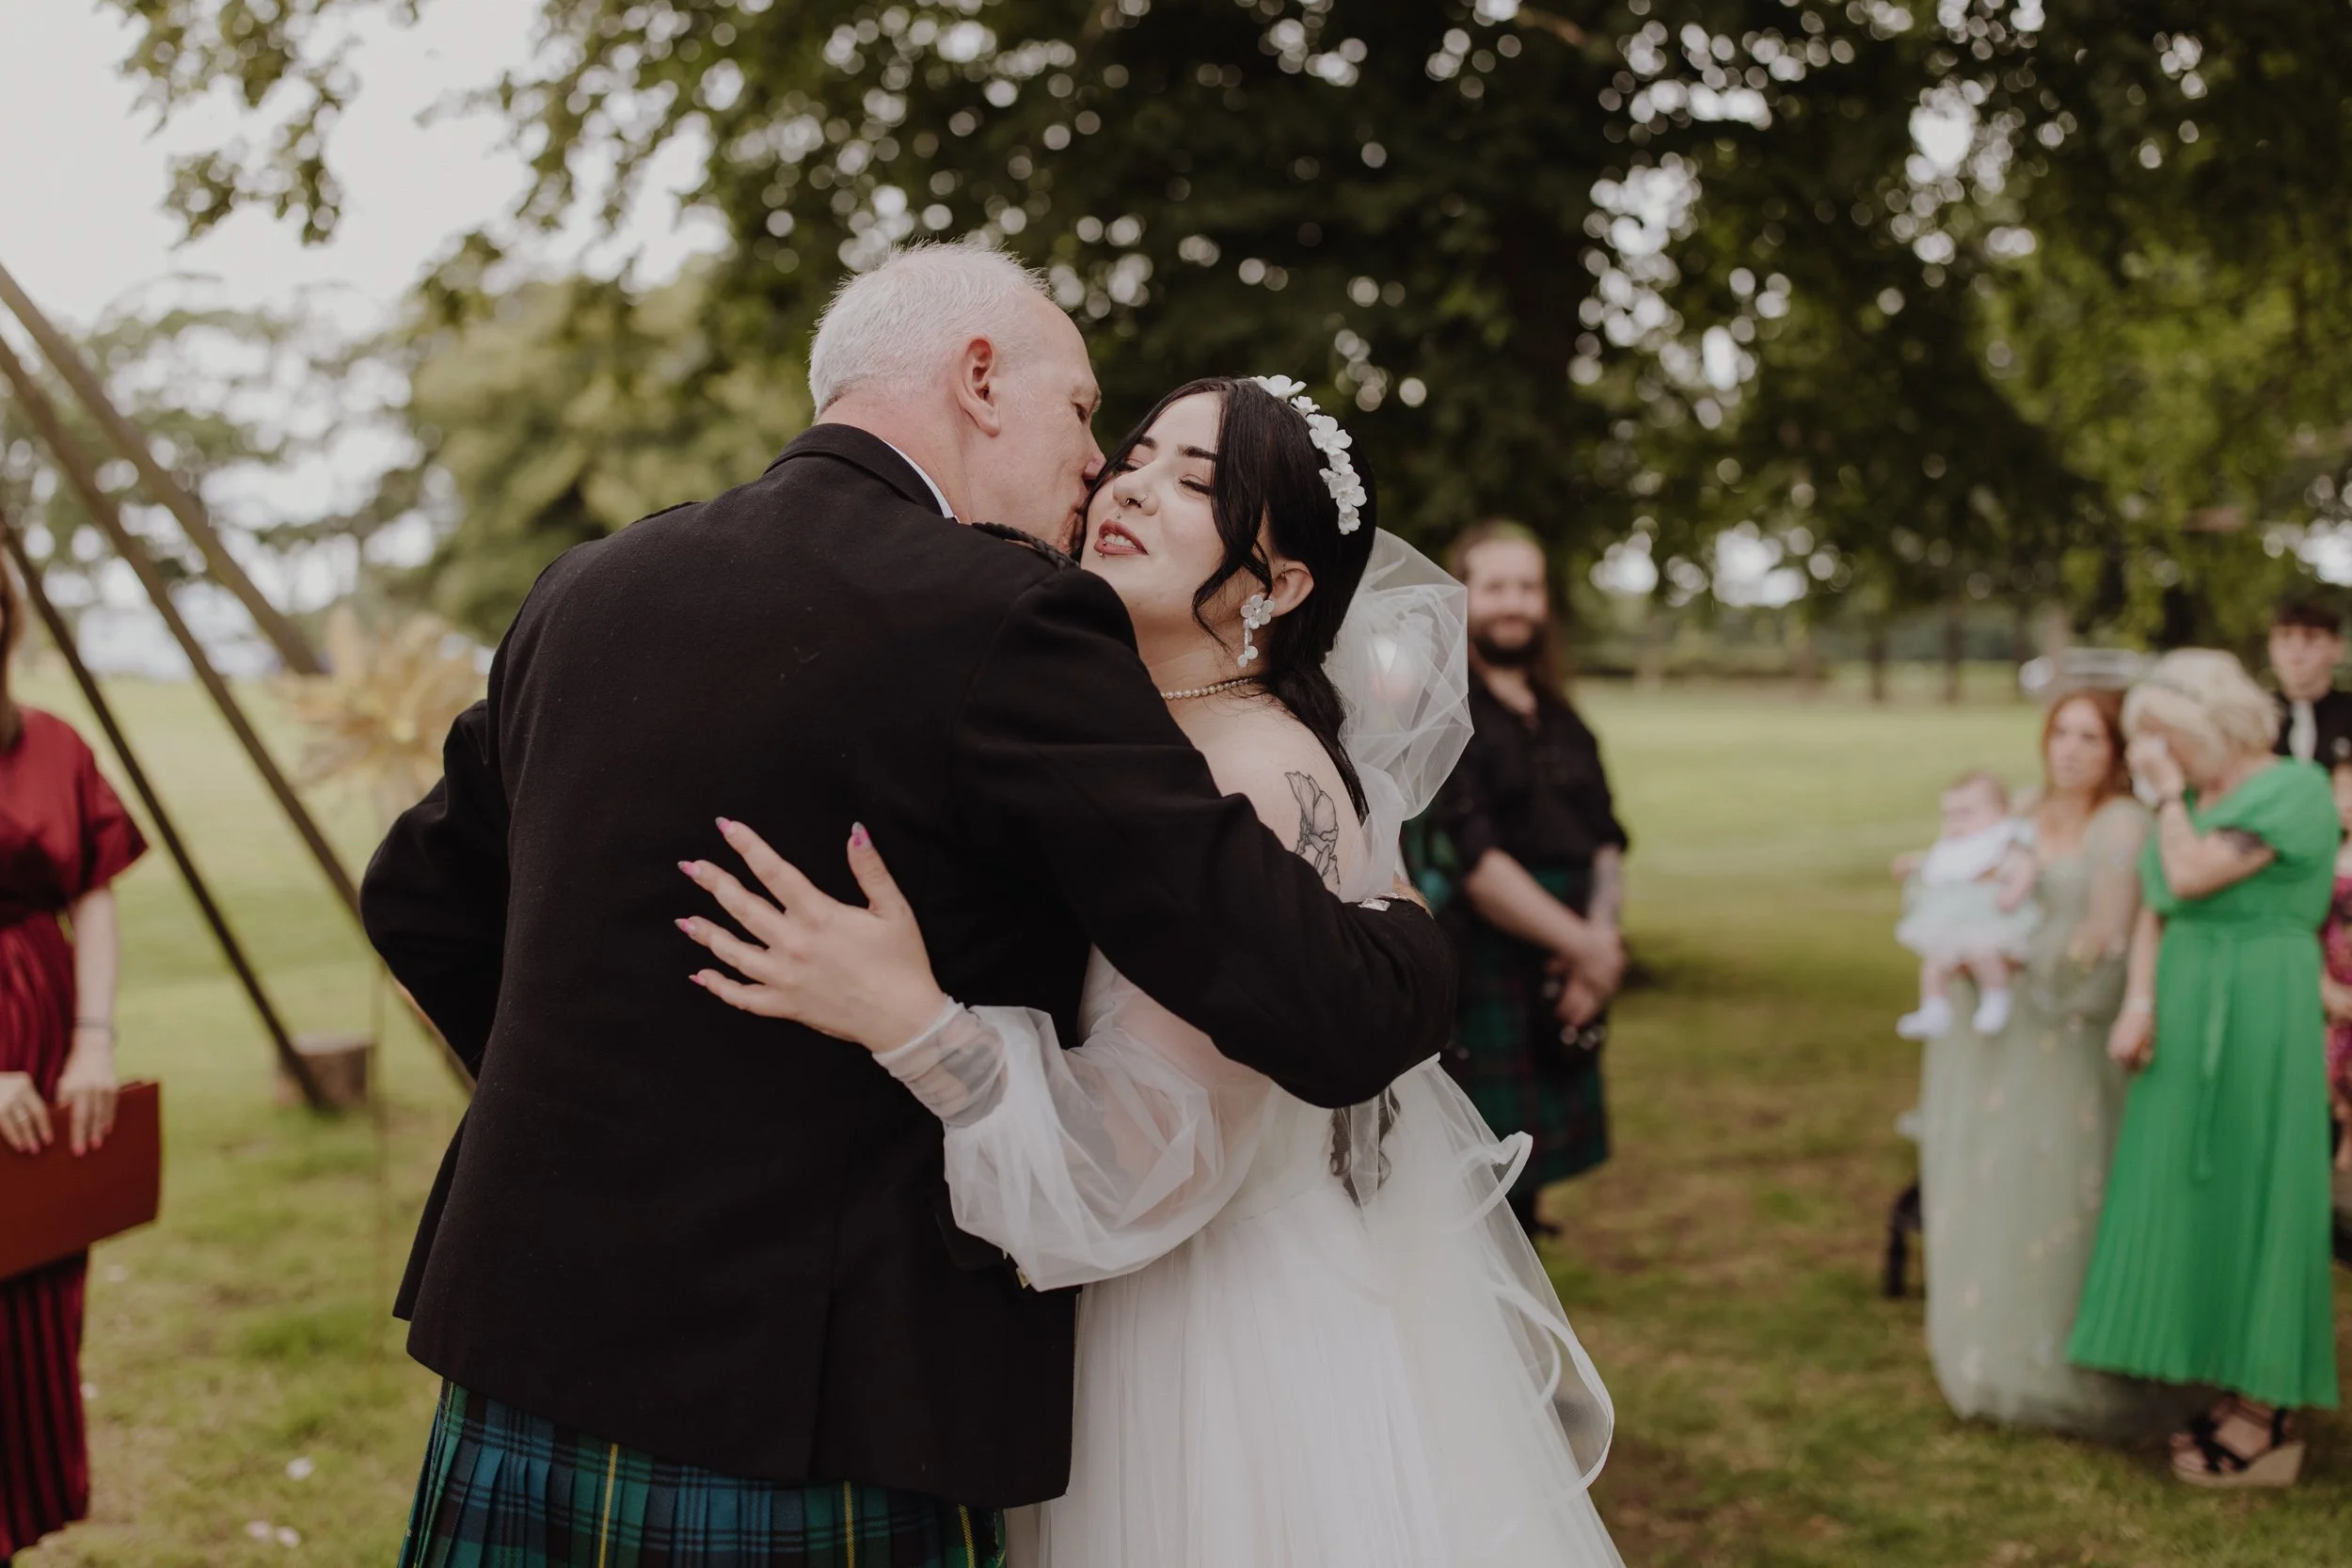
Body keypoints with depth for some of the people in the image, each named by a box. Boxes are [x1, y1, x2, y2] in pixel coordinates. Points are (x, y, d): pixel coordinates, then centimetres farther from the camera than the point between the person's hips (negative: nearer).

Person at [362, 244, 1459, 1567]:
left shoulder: (588, 587, 6)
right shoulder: (1002, 618, -15)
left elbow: (418, 898, 21)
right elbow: (1326, 1012, -17)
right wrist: (1413, 945, 6)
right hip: (808, 1451, -6)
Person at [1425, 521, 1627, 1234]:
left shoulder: (1563, 724, 17)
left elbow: (1605, 846, 10)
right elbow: (1472, 859, -17)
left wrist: (1599, 937, -9)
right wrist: (1582, 943, -15)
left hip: (1560, 988, 7)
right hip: (1479, 981, -7)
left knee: (1527, 1183, 14)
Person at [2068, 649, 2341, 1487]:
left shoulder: (2295, 789, -11)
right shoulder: (2198, 799, 13)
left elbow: (2191, 876, -20)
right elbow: (2154, 909, 6)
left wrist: (2169, 792, -7)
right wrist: (2139, 1001, -8)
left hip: (2257, 1015, -8)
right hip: (2187, 1019, 8)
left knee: (2253, 1198, -2)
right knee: (2201, 1196, 10)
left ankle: (2269, 1420, 8)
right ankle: (2242, 1392, 20)